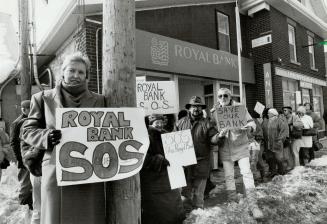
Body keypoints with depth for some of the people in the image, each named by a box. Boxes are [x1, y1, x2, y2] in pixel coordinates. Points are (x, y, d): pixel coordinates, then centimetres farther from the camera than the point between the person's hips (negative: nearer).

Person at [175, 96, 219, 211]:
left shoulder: (206, 123, 3)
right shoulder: (181, 122, 8)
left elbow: (212, 138, -3)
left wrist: (218, 136, -24)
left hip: (201, 161, -1)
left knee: (199, 190, 8)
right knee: (186, 188, 12)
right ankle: (186, 209, 28)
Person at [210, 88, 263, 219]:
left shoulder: (240, 107, -4)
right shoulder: (214, 112, -1)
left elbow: (251, 122, -1)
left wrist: (250, 127, -24)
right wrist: (219, 134, -20)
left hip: (241, 146, -1)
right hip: (225, 148, 2)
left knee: (247, 173, -7)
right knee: (228, 176, 10)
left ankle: (253, 205, 2)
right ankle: (233, 203, 26)